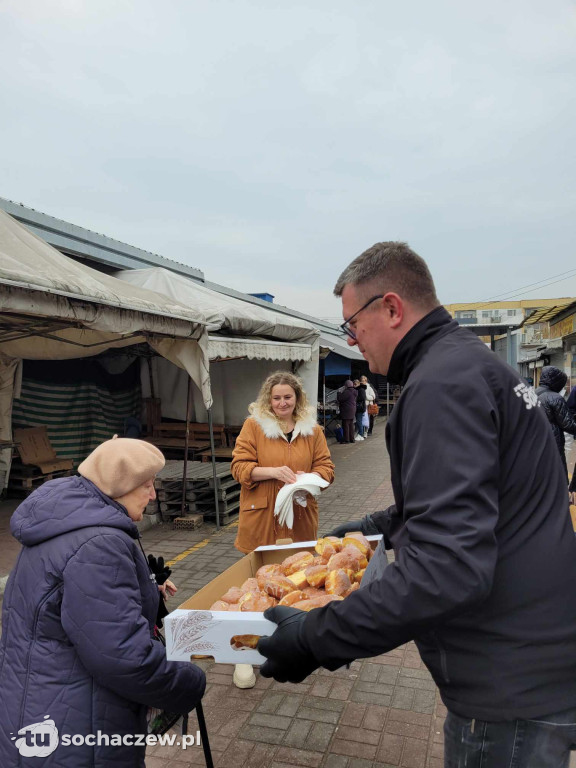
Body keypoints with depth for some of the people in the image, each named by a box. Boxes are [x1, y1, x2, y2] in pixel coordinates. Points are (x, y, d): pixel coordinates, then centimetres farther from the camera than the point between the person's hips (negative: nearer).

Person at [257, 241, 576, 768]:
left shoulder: (443, 382, -24)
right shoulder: (471, 359, 10)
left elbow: (449, 566, -33)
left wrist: (316, 640, -25)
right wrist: (378, 524, 23)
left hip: (515, 692, -10)